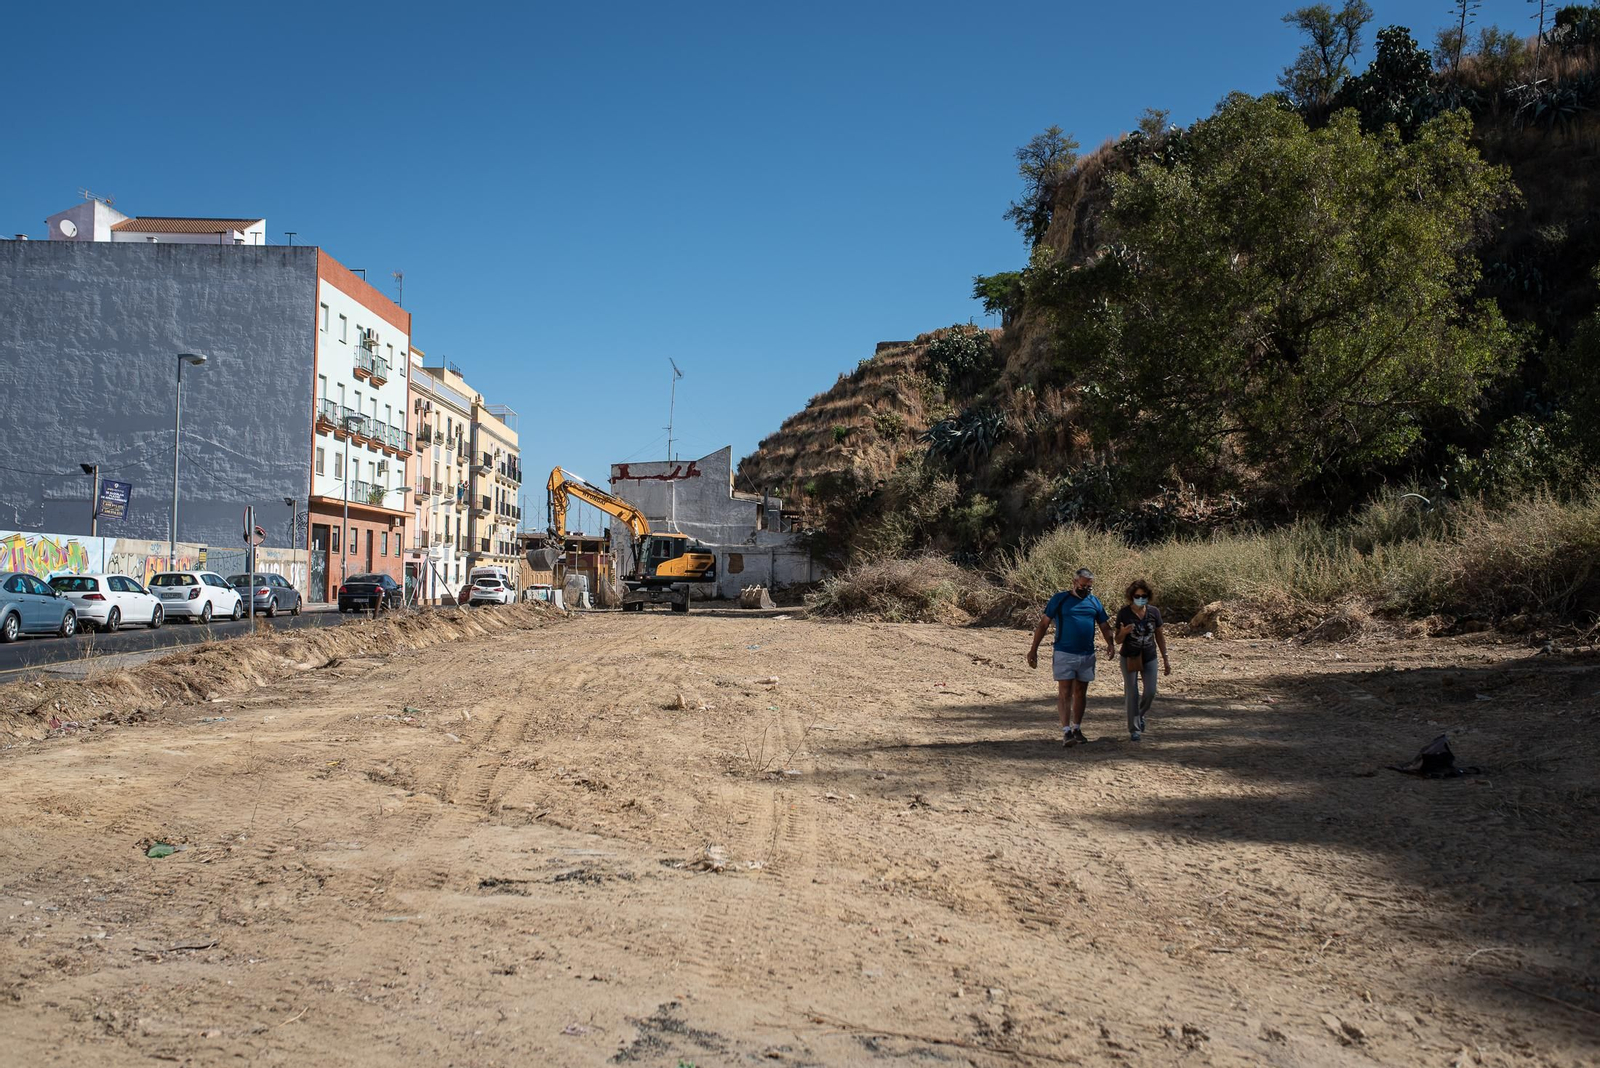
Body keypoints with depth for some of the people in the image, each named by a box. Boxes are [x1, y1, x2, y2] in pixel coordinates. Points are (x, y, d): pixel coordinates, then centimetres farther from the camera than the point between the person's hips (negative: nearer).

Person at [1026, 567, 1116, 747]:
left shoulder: (1094, 601, 9)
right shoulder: (1060, 599, -3)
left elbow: (1105, 625, 10)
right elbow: (1043, 624, -2)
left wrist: (1110, 643, -10)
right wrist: (1033, 650, -7)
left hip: (1087, 655, 4)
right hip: (1064, 654, -4)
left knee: (1080, 693, 12)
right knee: (1065, 693, -8)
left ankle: (1077, 729, 22)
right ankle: (1066, 731, -10)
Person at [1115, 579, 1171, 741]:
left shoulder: (1154, 612, -3)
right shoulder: (1124, 613, -10)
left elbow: (1159, 636, 7)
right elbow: (1118, 639, -4)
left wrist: (1165, 659, 8)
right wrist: (1123, 632, -28)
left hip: (1149, 658, 2)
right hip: (1129, 658, -2)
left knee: (1150, 692, -1)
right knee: (1132, 694, -1)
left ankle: (1141, 715, 30)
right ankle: (1134, 729, 10)